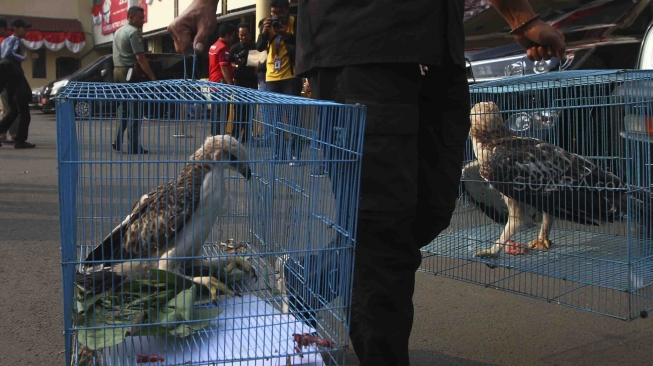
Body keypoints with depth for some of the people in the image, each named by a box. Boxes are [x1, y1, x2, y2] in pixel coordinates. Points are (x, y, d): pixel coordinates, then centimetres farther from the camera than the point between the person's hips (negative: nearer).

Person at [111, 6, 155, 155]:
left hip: (118, 71, 9)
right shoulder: (134, 32, -11)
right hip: (130, 72, -9)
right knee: (134, 110, -6)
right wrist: (152, 77, -22)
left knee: (123, 108, 16)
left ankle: (117, 141, 14)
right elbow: (140, 57, -20)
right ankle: (134, 146, -5)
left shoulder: (118, 31, 18)